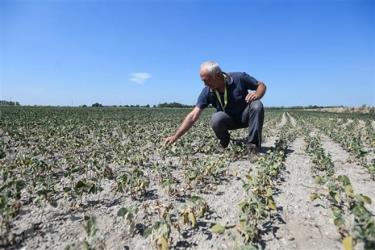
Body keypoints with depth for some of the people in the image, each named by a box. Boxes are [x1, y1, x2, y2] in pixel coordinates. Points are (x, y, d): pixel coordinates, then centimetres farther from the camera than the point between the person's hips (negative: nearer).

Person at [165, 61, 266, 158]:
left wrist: (257, 95, -33)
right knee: (216, 119, -33)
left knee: (257, 105, -32)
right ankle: (224, 142, 0)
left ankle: (252, 145, -18)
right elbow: (193, 116, -22)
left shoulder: (239, 78, -23)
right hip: (228, 119, 1)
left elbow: (261, 85, -9)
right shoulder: (207, 92, -20)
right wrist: (175, 136, -28)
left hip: (245, 115, 0)